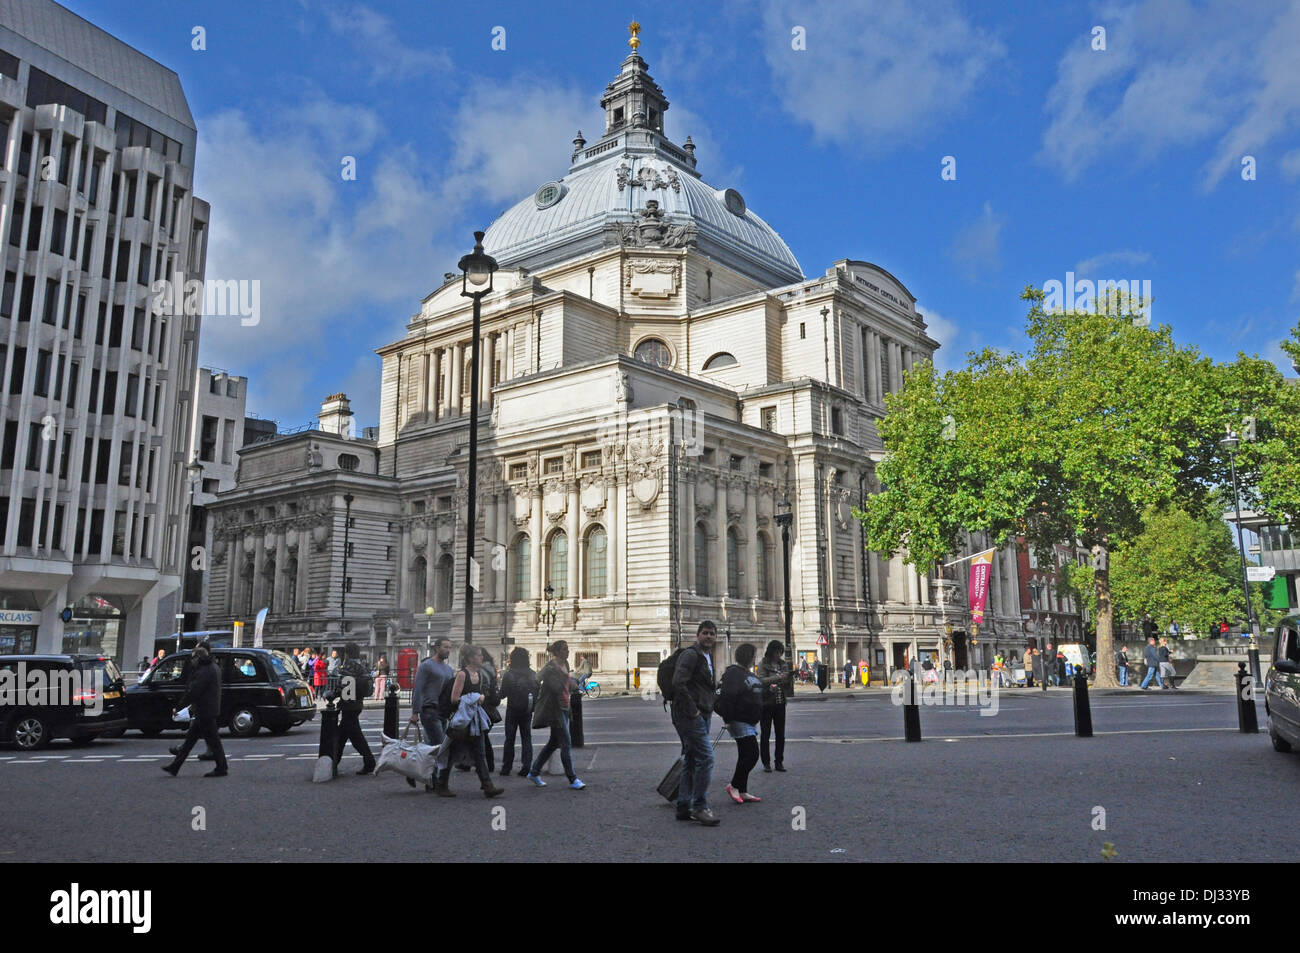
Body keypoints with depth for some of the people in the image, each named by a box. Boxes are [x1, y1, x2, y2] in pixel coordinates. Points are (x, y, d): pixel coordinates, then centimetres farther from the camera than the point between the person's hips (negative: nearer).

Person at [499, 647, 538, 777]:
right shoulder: (533, 674, -3)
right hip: (527, 711, 2)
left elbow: (503, 694, -8)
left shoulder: (508, 675, -13)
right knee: (526, 738, 8)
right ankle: (526, 767, 3)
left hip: (512, 710, -2)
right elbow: (537, 692, 2)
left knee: (509, 738, 8)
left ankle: (506, 767, 11)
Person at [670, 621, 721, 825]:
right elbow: (678, 683, -23)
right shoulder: (690, 654, -12)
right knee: (706, 757, -13)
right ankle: (700, 807, -8)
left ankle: (683, 807, 19)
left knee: (691, 761, 13)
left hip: (700, 716, 10)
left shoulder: (707, 657, 19)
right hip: (689, 716, -10)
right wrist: (692, 710, -20)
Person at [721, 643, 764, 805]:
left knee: (746, 756, 11)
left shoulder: (750, 674, 17)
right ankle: (734, 786, 0)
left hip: (751, 722, 10)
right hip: (740, 722, -10)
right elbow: (728, 698, -22)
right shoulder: (733, 673, -15)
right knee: (752, 754, -11)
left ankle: (742, 791, 17)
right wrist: (728, 720, -25)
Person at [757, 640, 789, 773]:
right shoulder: (763, 664, -4)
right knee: (765, 734, 2)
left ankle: (779, 762, 15)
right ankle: (766, 762, 8)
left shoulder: (783, 664, 10)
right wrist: (778, 678, -27)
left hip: (780, 703, 4)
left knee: (781, 734, 6)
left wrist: (790, 679, -9)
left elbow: (789, 686, 13)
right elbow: (761, 680, -19)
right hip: (766, 703, -4)